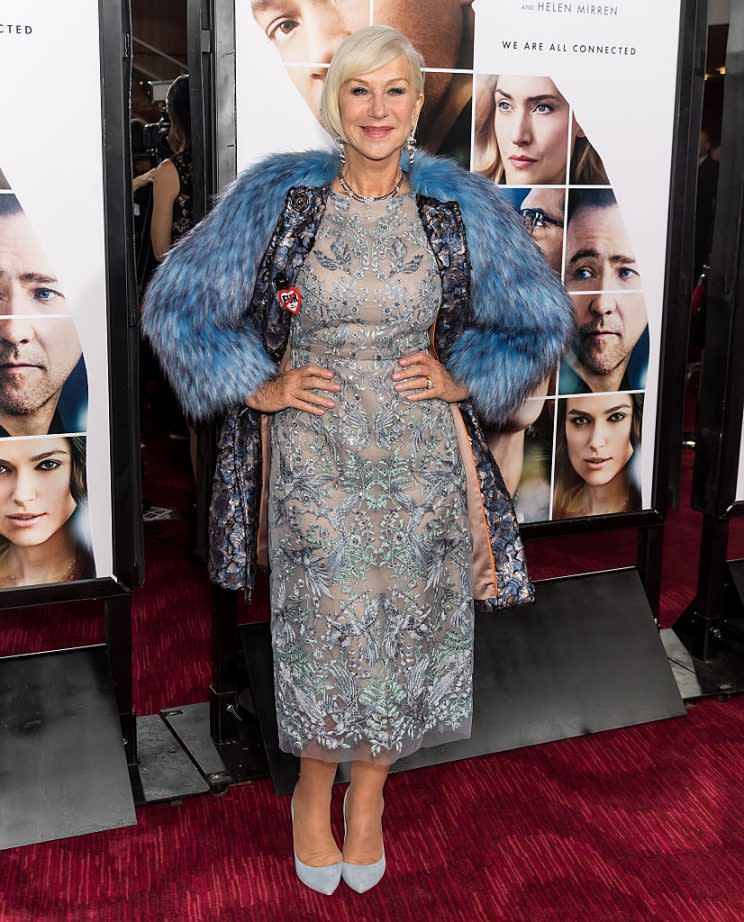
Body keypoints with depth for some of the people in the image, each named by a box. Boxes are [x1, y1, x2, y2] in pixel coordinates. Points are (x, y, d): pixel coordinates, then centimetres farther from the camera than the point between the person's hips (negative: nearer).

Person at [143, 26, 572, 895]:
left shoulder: (461, 207, -2)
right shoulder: (278, 196, -5)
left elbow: (543, 318, 9)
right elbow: (177, 302, -1)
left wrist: (460, 376, -2)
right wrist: (262, 387, -6)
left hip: (419, 458, 1)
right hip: (313, 454, -1)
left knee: (403, 623, 9)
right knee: (320, 623, 7)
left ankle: (369, 793, 34)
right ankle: (314, 787, 34)